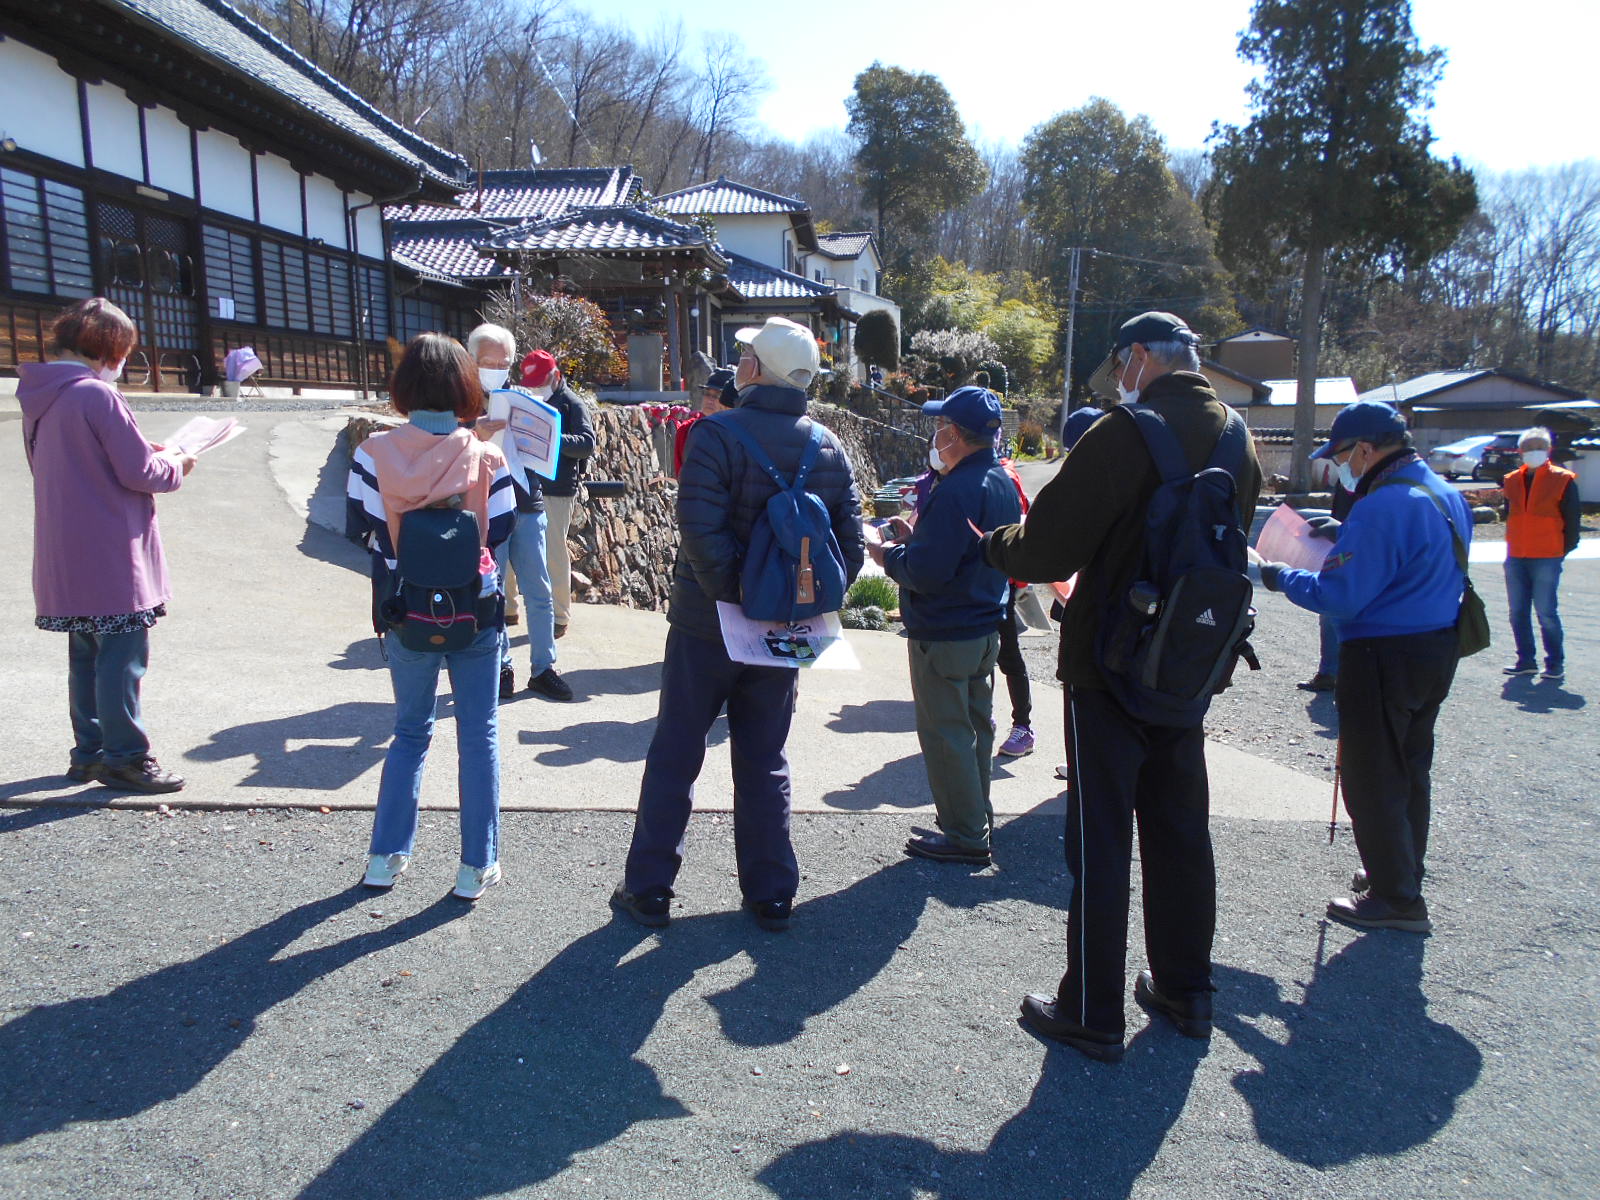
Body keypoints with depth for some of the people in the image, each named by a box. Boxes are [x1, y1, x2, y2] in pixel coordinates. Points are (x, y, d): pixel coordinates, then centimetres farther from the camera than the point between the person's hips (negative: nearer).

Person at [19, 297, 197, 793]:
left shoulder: (41, 398, 11)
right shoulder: (96, 395, -15)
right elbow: (138, 473, -16)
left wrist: (148, 454, 12)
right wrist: (174, 464, 3)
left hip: (66, 559, 9)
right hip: (111, 556, -9)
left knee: (86, 653, 16)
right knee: (123, 655, -3)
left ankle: (89, 752, 25)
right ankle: (124, 757, 2)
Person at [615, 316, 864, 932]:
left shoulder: (717, 433, -14)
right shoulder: (831, 450, 2)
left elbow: (701, 533, -24)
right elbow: (850, 546, 1)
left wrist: (734, 597, -15)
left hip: (706, 626, -4)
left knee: (674, 757, 10)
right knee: (765, 764, 16)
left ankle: (649, 888, 19)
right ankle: (771, 894, 22)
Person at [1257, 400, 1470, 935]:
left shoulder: (1383, 506, -23)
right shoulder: (1445, 494, 8)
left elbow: (1340, 595, -24)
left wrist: (1283, 579, -9)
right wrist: (1345, 537, 14)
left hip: (1385, 658, -10)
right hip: (1437, 650, 10)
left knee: (1372, 780, 2)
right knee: (1408, 771, 21)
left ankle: (1397, 900, 9)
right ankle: (1402, 875, 35)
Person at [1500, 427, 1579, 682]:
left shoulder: (1562, 480, -3)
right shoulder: (1512, 481, 9)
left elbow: (1573, 520, -1)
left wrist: (1564, 549, 0)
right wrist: (1514, 545, 13)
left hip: (1547, 559, -5)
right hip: (1515, 558, 5)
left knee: (1546, 613, -5)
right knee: (1518, 612, 8)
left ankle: (1556, 664, 5)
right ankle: (1526, 660, 18)